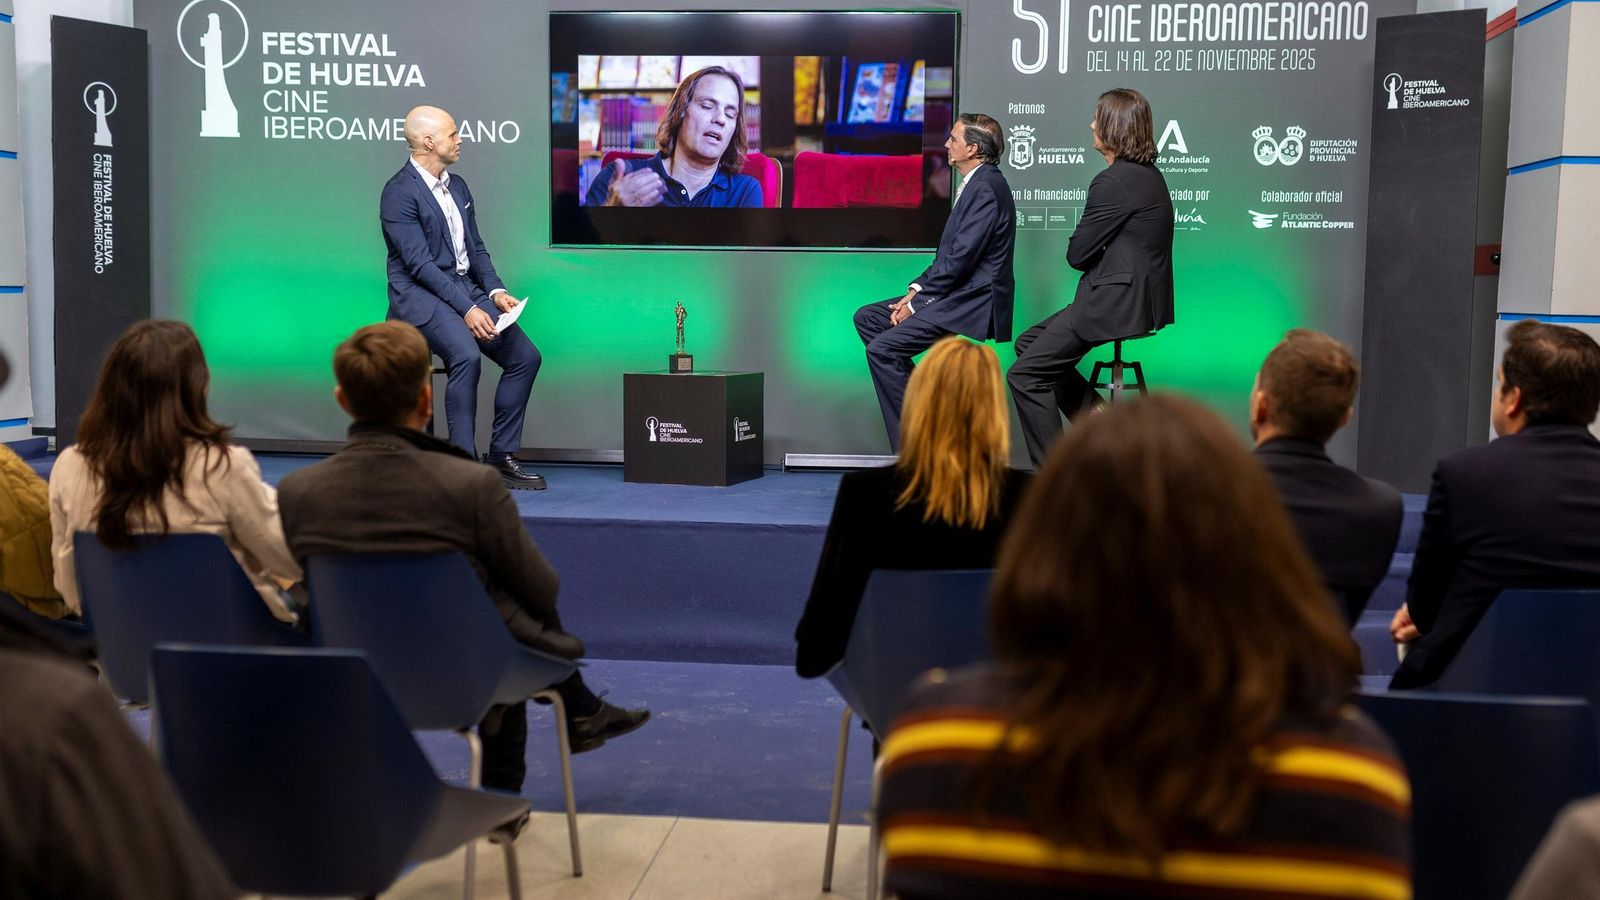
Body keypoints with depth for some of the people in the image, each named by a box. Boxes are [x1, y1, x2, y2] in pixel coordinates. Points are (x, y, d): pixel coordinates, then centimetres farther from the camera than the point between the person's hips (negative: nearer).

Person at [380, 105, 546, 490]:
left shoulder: (457, 185, 15)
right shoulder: (399, 193, -11)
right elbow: (420, 264, -17)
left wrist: (495, 291, -1)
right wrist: (467, 309, -24)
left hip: (466, 289, 8)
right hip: (421, 295, -8)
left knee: (525, 356, -9)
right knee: (466, 356, -33)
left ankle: (501, 455, -2)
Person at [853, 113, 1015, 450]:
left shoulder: (986, 188, -17)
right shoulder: (976, 183, 15)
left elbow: (961, 258, -21)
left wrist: (916, 303, -14)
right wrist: (917, 289, 6)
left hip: (973, 299, -11)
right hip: (957, 292, 11)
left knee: (882, 347, -19)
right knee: (867, 318, 11)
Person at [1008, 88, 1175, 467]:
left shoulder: (1114, 181, -19)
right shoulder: (1149, 174, 12)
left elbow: (1076, 254, -13)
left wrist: (1091, 253, 6)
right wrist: (1102, 256, 2)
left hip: (1115, 303, -10)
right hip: (1139, 295, 10)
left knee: (1025, 374, -7)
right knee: (1027, 343, 20)